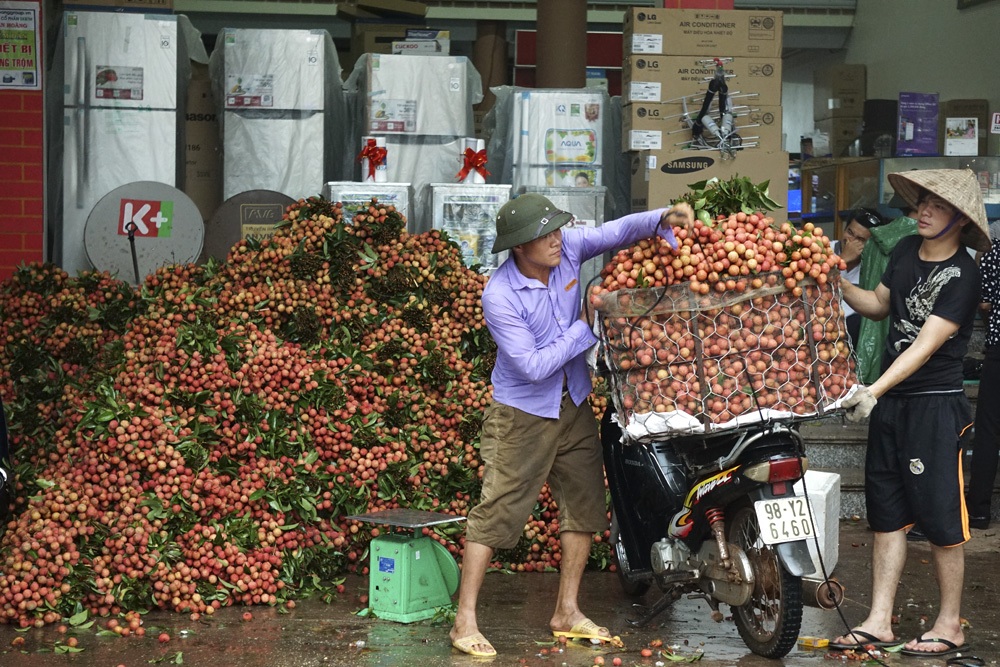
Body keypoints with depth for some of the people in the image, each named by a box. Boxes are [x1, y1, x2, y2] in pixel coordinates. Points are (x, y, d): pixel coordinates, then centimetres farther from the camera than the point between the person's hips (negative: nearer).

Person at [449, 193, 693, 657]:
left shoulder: (567, 248, -10)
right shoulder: (500, 296, -25)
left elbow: (618, 232, -4)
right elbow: (533, 366, -24)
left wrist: (663, 219, -24)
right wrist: (584, 329, -18)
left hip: (573, 406, 7)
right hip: (522, 415, -7)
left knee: (585, 507, 10)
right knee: (497, 513, -6)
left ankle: (566, 613, 22)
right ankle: (464, 621, -1)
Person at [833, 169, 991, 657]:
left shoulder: (961, 275, -15)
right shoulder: (906, 251, 5)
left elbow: (926, 345, -22)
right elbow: (880, 305, 21)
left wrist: (875, 391, -31)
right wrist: (841, 287, 2)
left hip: (935, 406, -7)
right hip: (889, 401, 7)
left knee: (941, 519, 0)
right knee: (887, 514, 9)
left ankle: (950, 627, 10)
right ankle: (879, 621, 14)